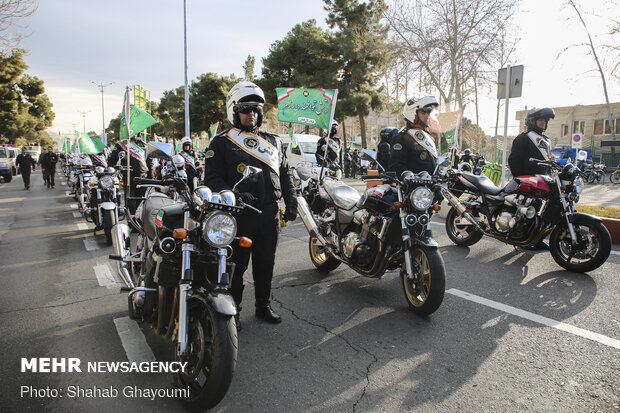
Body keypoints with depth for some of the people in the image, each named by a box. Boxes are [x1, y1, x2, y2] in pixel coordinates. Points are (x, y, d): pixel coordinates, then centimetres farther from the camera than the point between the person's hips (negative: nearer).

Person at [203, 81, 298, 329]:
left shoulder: (273, 142, 17)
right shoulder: (222, 143, 2)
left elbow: (285, 174, 20)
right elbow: (212, 179, -5)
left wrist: (291, 201, 9)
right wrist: (234, 197, -21)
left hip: (270, 213, 4)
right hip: (239, 213, -4)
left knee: (265, 263, 14)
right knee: (236, 265, 2)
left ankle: (263, 305, 29)